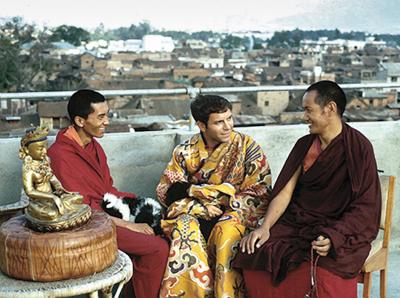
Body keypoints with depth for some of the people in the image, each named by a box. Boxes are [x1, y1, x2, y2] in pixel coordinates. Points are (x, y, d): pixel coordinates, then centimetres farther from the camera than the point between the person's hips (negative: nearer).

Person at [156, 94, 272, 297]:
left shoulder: (247, 147, -1)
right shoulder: (186, 151, 5)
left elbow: (259, 195, -6)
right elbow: (166, 191, 4)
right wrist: (200, 208, -15)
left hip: (232, 214, -1)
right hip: (193, 214, 2)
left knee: (227, 231, -34)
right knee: (186, 229, -32)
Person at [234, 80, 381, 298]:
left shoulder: (359, 147, -8)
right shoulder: (305, 145, 8)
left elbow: (365, 206, -9)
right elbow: (285, 191, 3)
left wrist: (333, 237, -23)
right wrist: (265, 227, -11)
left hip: (342, 229, -4)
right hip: (298, 224, 5)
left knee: (320, 274, -35)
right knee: (255, 255, -20)